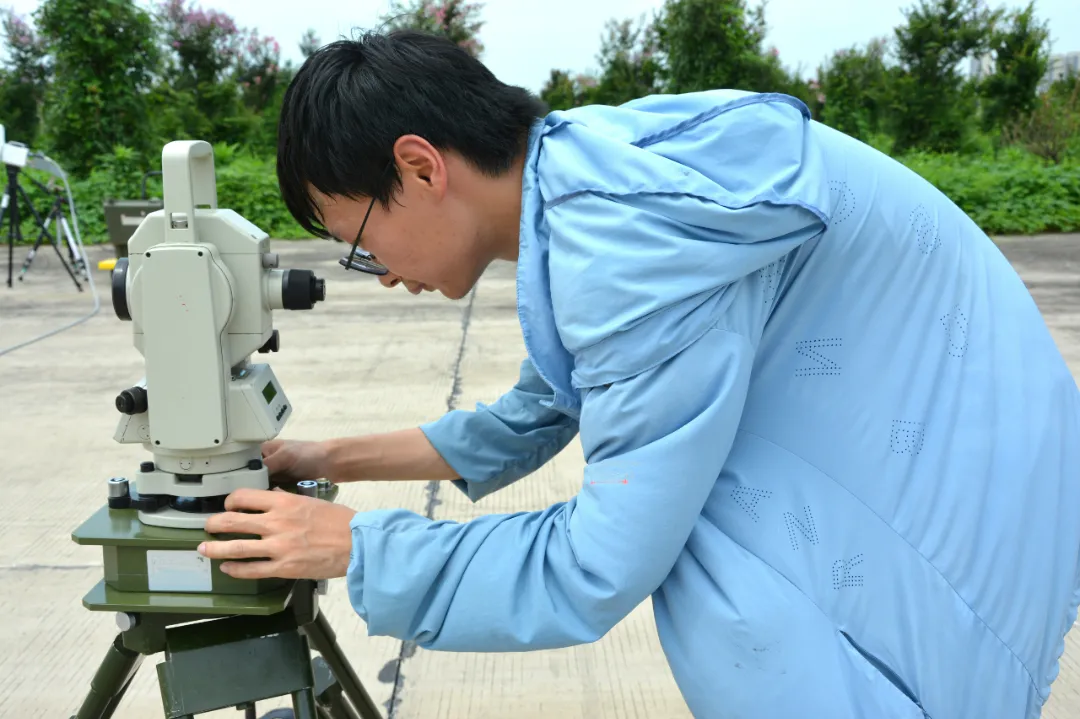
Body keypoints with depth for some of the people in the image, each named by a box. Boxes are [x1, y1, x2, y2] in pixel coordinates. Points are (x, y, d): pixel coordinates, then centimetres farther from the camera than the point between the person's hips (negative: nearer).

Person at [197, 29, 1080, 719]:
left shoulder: (630, 225, -28)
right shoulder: (582, 189, 1)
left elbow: (600, 571, -25)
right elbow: (524, 426, 14)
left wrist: (352, 547, -14)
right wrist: (328, 460, 13)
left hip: (959, 506, -9)